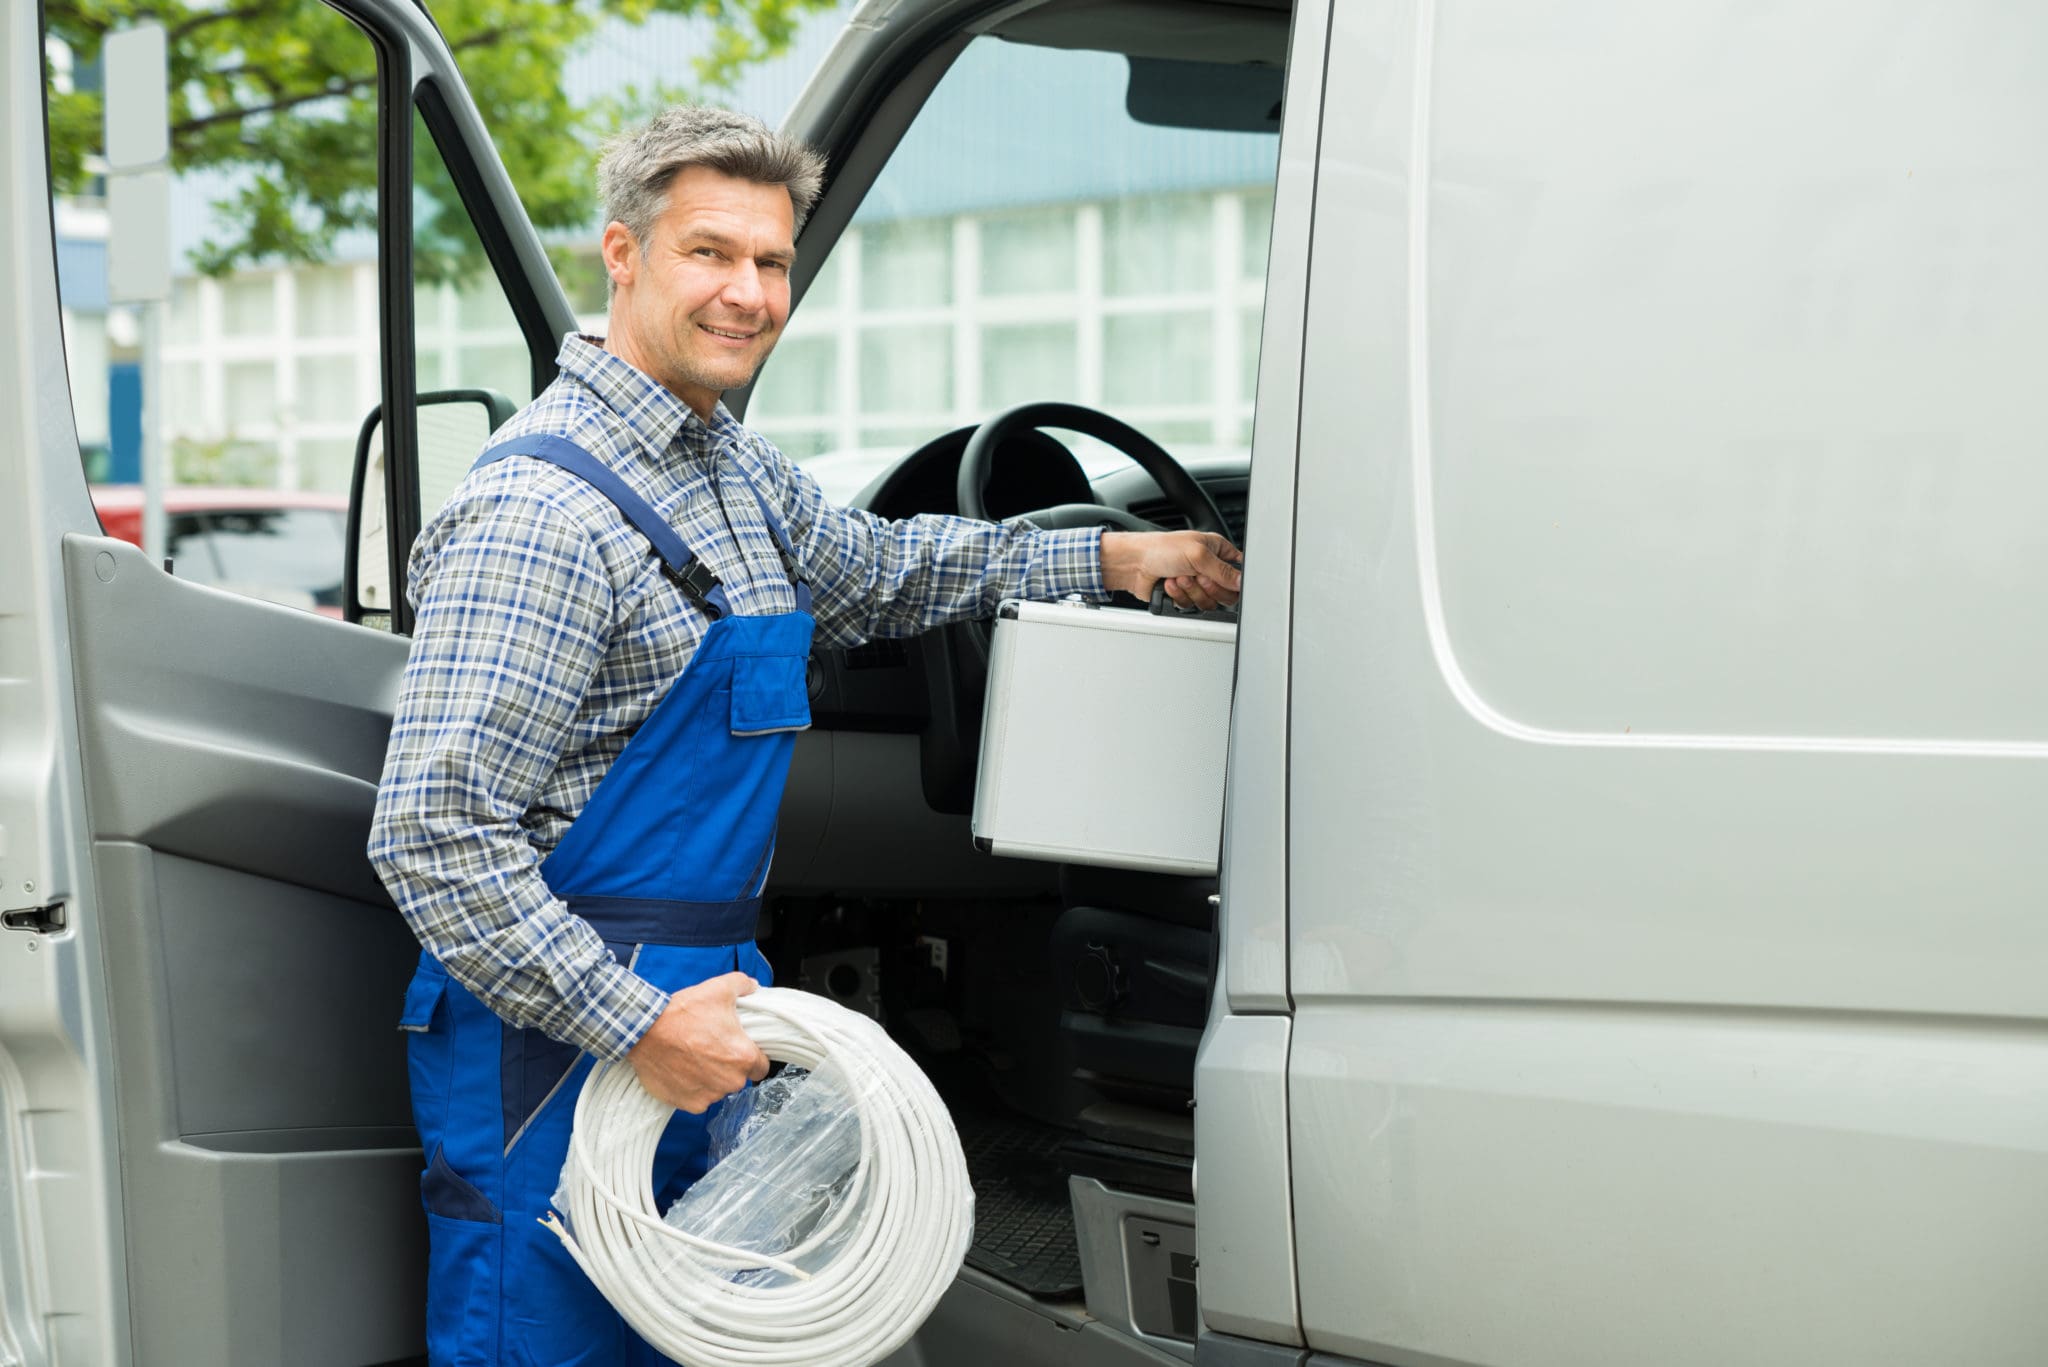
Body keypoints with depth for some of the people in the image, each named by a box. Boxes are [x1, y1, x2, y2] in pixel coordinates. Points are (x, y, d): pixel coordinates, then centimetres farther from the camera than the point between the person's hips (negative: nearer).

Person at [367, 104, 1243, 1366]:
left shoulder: (735, 468, 11)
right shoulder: (541, 512, -19)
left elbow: (874, 571, 32)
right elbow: (434, 836, -23)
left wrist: (1111, 558, 27)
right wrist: (641, 1026, -24)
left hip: (686, 1016, 9)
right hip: (560, 1046, -9)